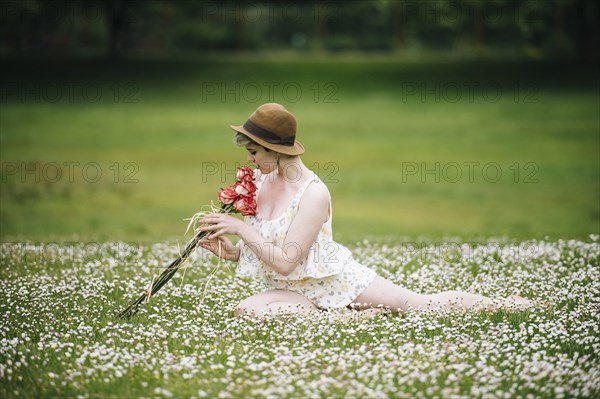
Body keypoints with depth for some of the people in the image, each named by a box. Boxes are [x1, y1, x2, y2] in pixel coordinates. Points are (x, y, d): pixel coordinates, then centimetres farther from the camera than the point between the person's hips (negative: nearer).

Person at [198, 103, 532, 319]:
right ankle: (346, 314, -11)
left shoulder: (313, 193, -24)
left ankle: (508, 304, 19)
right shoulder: (261, 181, 0)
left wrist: (240, 228, -25)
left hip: (338, 280, -6)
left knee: (423, 305, -3)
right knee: (247, 311, -25)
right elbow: (263, 246, 11)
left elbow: (285, 262, -26)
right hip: (298, 291, 6)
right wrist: (230, 251, -9)